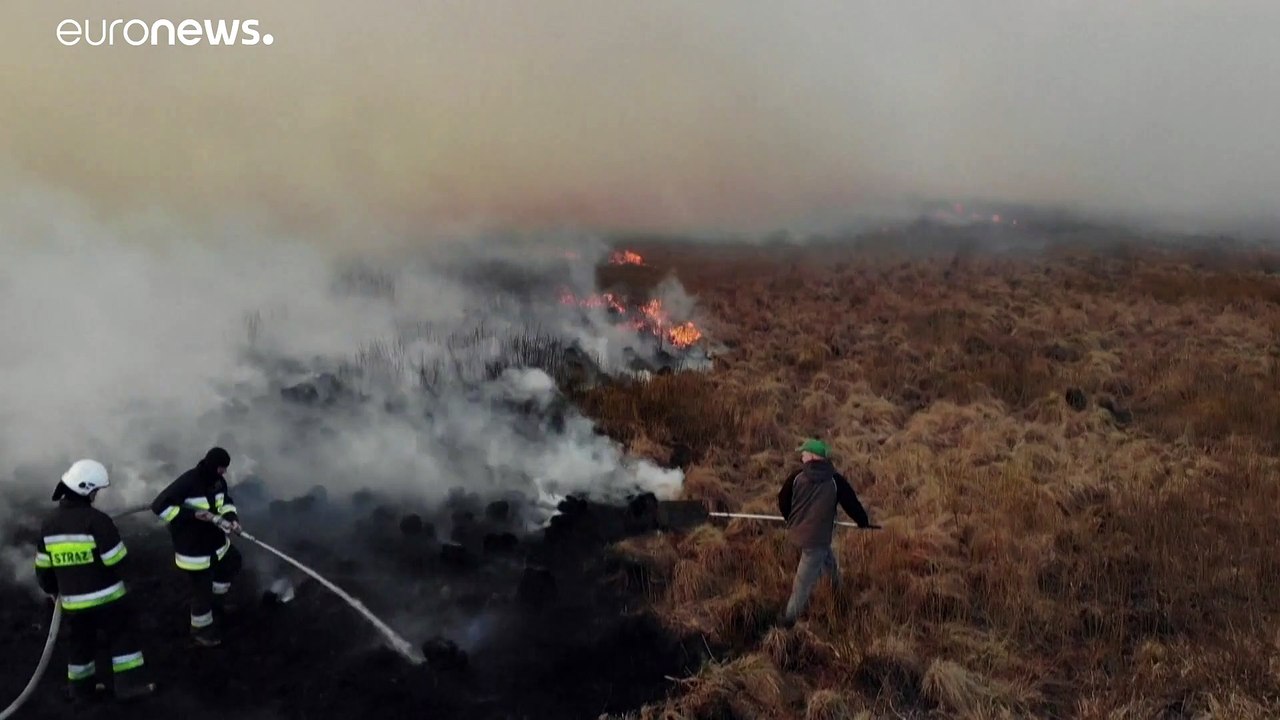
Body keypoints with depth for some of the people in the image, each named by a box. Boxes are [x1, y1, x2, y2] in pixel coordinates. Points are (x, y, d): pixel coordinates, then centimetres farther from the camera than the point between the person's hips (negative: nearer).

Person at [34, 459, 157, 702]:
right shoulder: (96, 519, -20)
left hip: (72, 600, 6)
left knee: (81, 642, 21)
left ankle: (81, 687, 33)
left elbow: (43, 565, 9)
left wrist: (53, 590, 24)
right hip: (105, 596, -6)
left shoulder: (49, 523, 1)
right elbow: (115, 560, -19)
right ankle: (129, 684, 8)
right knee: (122, 637, 7)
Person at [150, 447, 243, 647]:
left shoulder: (218, 481, -4)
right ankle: (201, 629, 24)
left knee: (232, 563, 25)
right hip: (192, 545, -8)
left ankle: (216, 598, 49)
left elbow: (226, 502, 12)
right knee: (202, 587, 2)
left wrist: (232, 518, -9)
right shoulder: (188, 482, -26)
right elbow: (159, 506, -26)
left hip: (215, 539, 8)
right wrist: (192, 514, -29)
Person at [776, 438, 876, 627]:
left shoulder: (795, 478, -6)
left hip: (795, 535, 4)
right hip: (817, 539, -4)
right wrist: (864, 522, 20)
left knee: (826, 557, 31)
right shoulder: (836, 481, -10)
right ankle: (790, 617, 17)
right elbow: (852, 503, -1)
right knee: (805, 580, 9)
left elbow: (782, 502, 6)